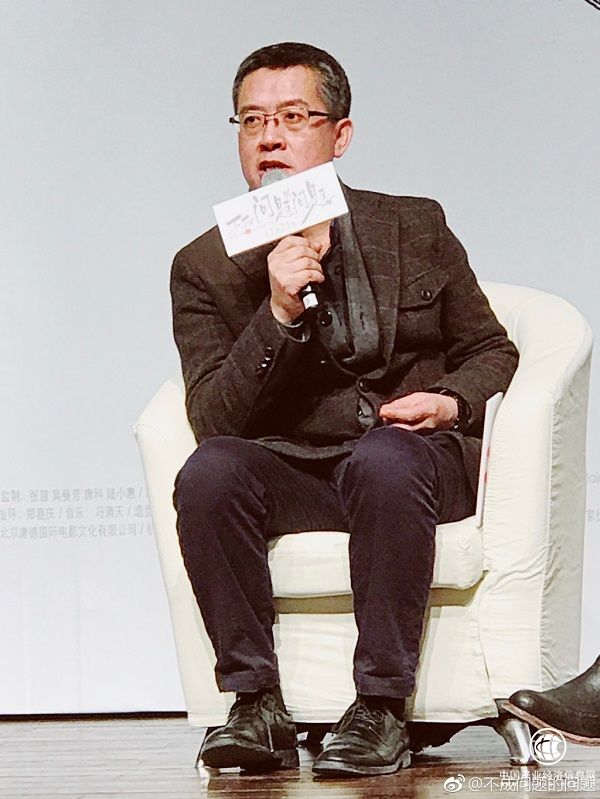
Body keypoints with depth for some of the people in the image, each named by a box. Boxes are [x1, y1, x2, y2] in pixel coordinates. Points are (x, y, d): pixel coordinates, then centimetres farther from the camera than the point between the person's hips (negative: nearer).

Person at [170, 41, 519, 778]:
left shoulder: (416, 228, 11)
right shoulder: (206, 268, 6)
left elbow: (493, 352, 17)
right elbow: (213, 421, -4)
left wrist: (451, 402, -6)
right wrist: (277, 314, -17)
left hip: (415, 458, 0)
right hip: (291, 475, 1)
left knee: (384, 458, -36)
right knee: (209, 471, -31)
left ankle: (381, 709, -29)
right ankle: (257, 707, -25)